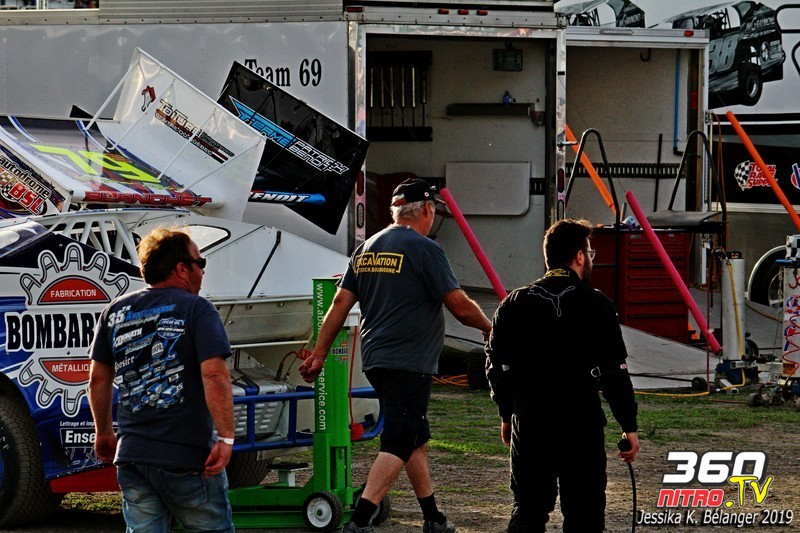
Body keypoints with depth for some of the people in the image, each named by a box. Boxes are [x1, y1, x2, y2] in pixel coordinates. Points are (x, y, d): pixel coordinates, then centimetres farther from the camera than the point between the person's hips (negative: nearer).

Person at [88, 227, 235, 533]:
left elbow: (98, 379, 15)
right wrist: (226, 438, -16)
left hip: (131, 455, 5)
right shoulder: (196, 309, -7)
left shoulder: (115, 312, 9)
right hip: (188, 456, -5)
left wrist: (103, 432, 27)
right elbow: (215, 375, -18)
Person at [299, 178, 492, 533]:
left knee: (417, 440, 18)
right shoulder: (424, 250, -10)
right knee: (398, 446, -9)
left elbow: (340, 304, 11)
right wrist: (490, 328, 8)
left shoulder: (367, 249, 12)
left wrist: (319, 355, 15)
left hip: (375, 362, 8)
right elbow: (460, 306, -11)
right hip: (410, 364, -8)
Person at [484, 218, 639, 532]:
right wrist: (629, 426, -3)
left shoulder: (514, 304, 5)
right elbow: (614, 373, -9)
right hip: (581, 424, -4)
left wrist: (507, 413, 24)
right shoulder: (595, 306, -7)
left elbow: (496, 365, 11)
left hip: (528, 424, 4)